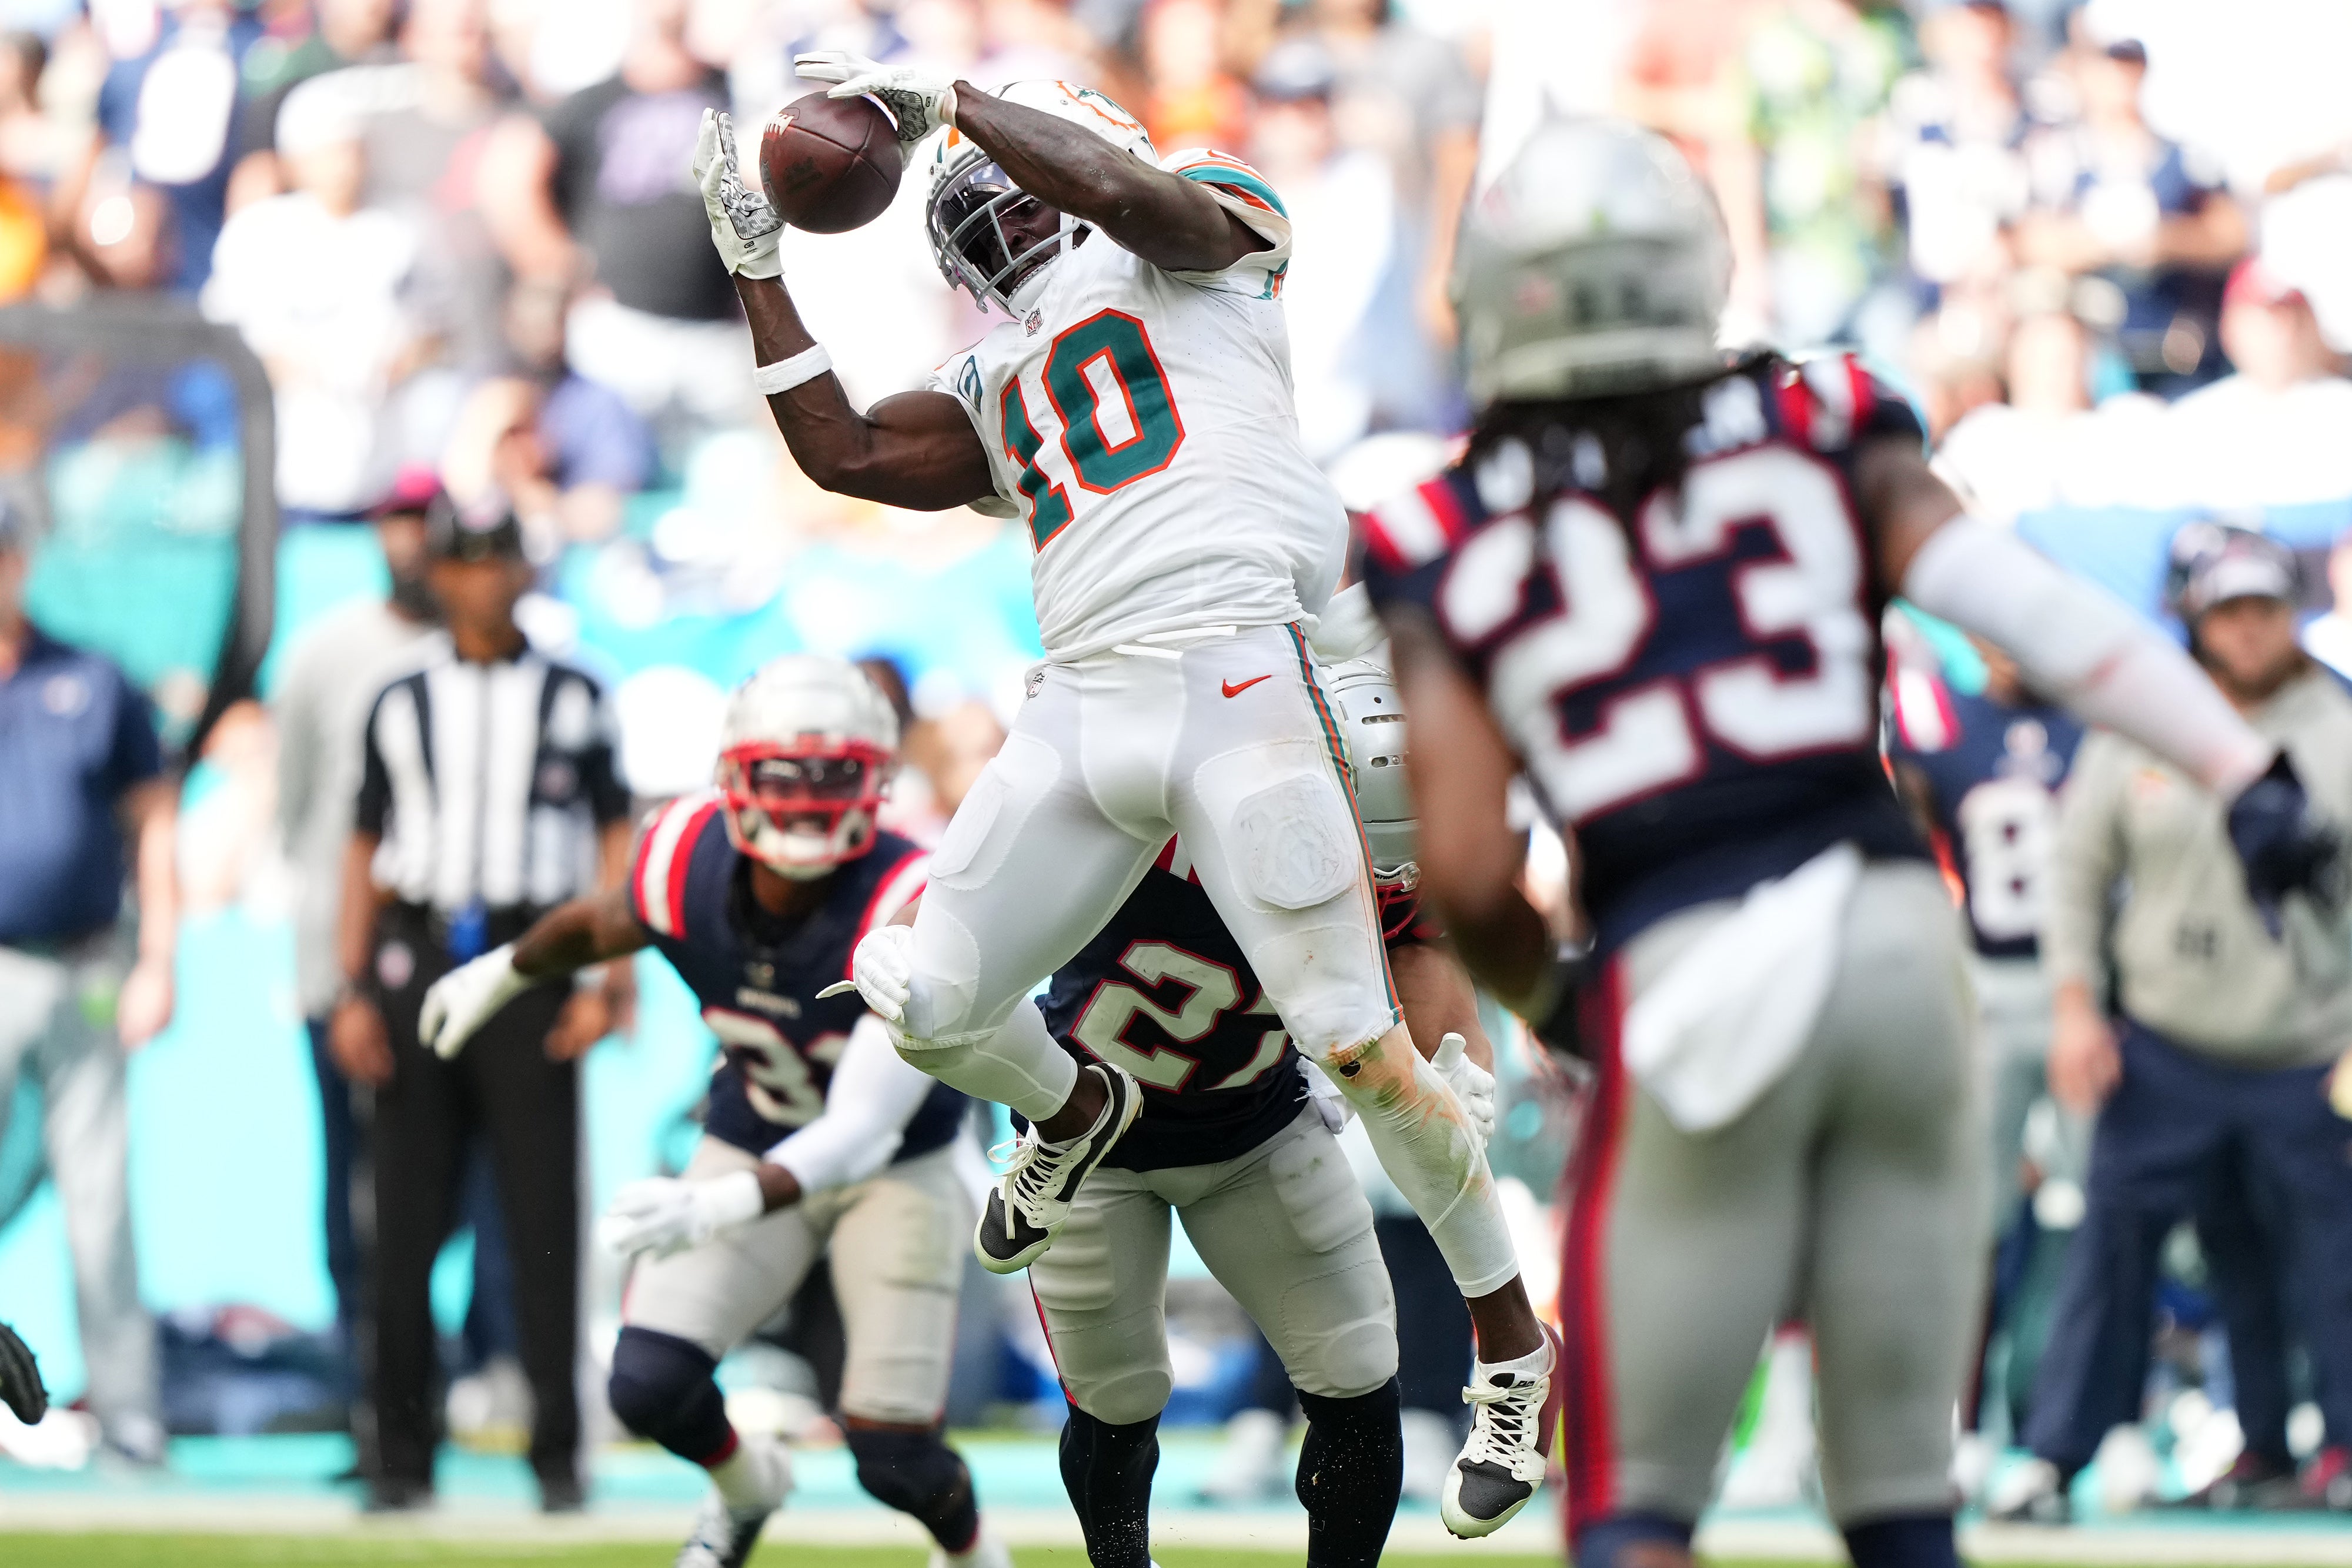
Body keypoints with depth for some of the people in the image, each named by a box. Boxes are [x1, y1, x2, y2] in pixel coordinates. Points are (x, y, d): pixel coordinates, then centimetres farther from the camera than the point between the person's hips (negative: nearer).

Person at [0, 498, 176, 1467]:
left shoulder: (93, 687, 7)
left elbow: (154, 825, 9)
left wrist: (156, 967, 1)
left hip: (85, 977, 1)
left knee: (100, 1198, 3)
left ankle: (127, 1409, 8)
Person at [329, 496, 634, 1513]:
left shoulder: (571, 697, 8)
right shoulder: (402, 704, 12)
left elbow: (614, 839, 6)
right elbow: (366, 849, 12)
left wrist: (610, 979, -4)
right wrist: (352, 991, 3)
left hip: (531, 957, -2)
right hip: (415, 956, 2)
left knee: (543, 1210, -3)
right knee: (404, 1215, 0)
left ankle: (558, 1455, 3)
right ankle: (402, 1456, 5)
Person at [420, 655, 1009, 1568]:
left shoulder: (908, 911, -33)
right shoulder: (690, 860, -20)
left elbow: (863, 1131, -39)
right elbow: (602, 924, 7)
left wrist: (725, 1206, -54)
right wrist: (504, 972, 25)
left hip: (895, 1169, -3)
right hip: (750, 1144, 3)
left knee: (893, 1457, -9)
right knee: (648, 1386, -14)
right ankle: (745, 1485, 23)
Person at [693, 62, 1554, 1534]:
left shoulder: (1208, 237, 11)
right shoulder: (997, 387, 28)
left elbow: (1135, 194, -10)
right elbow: (845, 453, 19)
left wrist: (936, 95, -4)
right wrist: (758, 263, 22)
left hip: (1237, 679, -7)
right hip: (1082, 707, 7)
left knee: (1361, 1047, -10)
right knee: (925, 1002, 2)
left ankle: (1514, 1344, 6)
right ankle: (1076, 1112, 37)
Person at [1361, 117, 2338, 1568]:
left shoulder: (1452, 557, 5)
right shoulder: (1821, 438, 9)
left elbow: (1468, 871, 0)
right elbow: (2036, 607, -2)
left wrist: (1548, 1001, 19)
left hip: (1683, 968, -2)